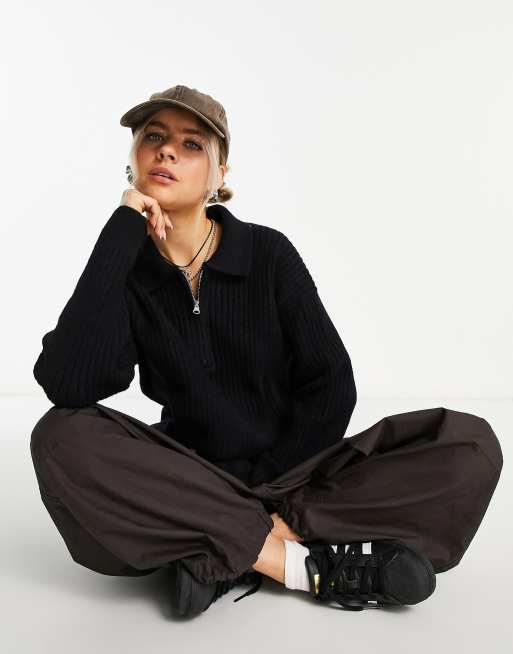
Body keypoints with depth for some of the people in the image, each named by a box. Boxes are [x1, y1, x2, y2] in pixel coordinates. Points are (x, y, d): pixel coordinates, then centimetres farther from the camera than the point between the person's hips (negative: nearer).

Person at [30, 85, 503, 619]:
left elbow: (331, 386, -5)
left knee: (469, 444, -21)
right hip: (190, 485, 0)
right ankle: (307, 564, -25)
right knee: (60, 438, -29)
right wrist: (122, 232, -19)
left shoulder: (268, 253, -4)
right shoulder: (123, 273, -3)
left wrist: (266, 491, -15)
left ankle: (227, 555, -25)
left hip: (290, 476, 1)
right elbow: (68, 388, -22)